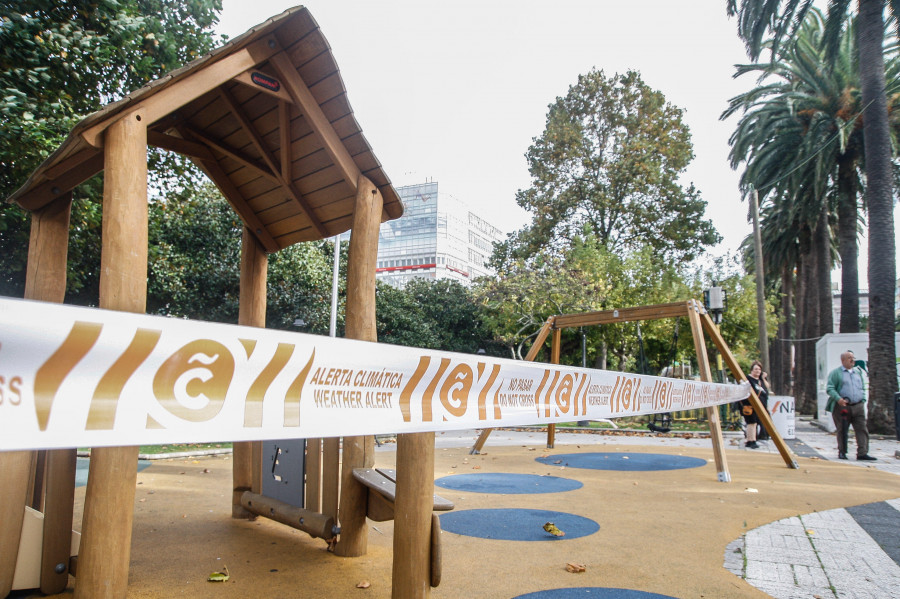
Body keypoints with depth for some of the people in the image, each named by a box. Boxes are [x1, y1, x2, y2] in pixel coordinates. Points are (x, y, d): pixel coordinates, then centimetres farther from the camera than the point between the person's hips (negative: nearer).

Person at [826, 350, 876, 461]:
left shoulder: (858, 372, 18)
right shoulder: (836, 373, -1)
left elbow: (863, 388, 24)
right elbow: (829, 388, -8)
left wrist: (863, 400, 10)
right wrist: (838, 399, -22)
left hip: (858, 406, 5)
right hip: (842, 406, -5)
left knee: (862, 429, -3)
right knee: (842, 430, 3)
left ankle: (862, 453, -2)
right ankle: (842, 452, 13)